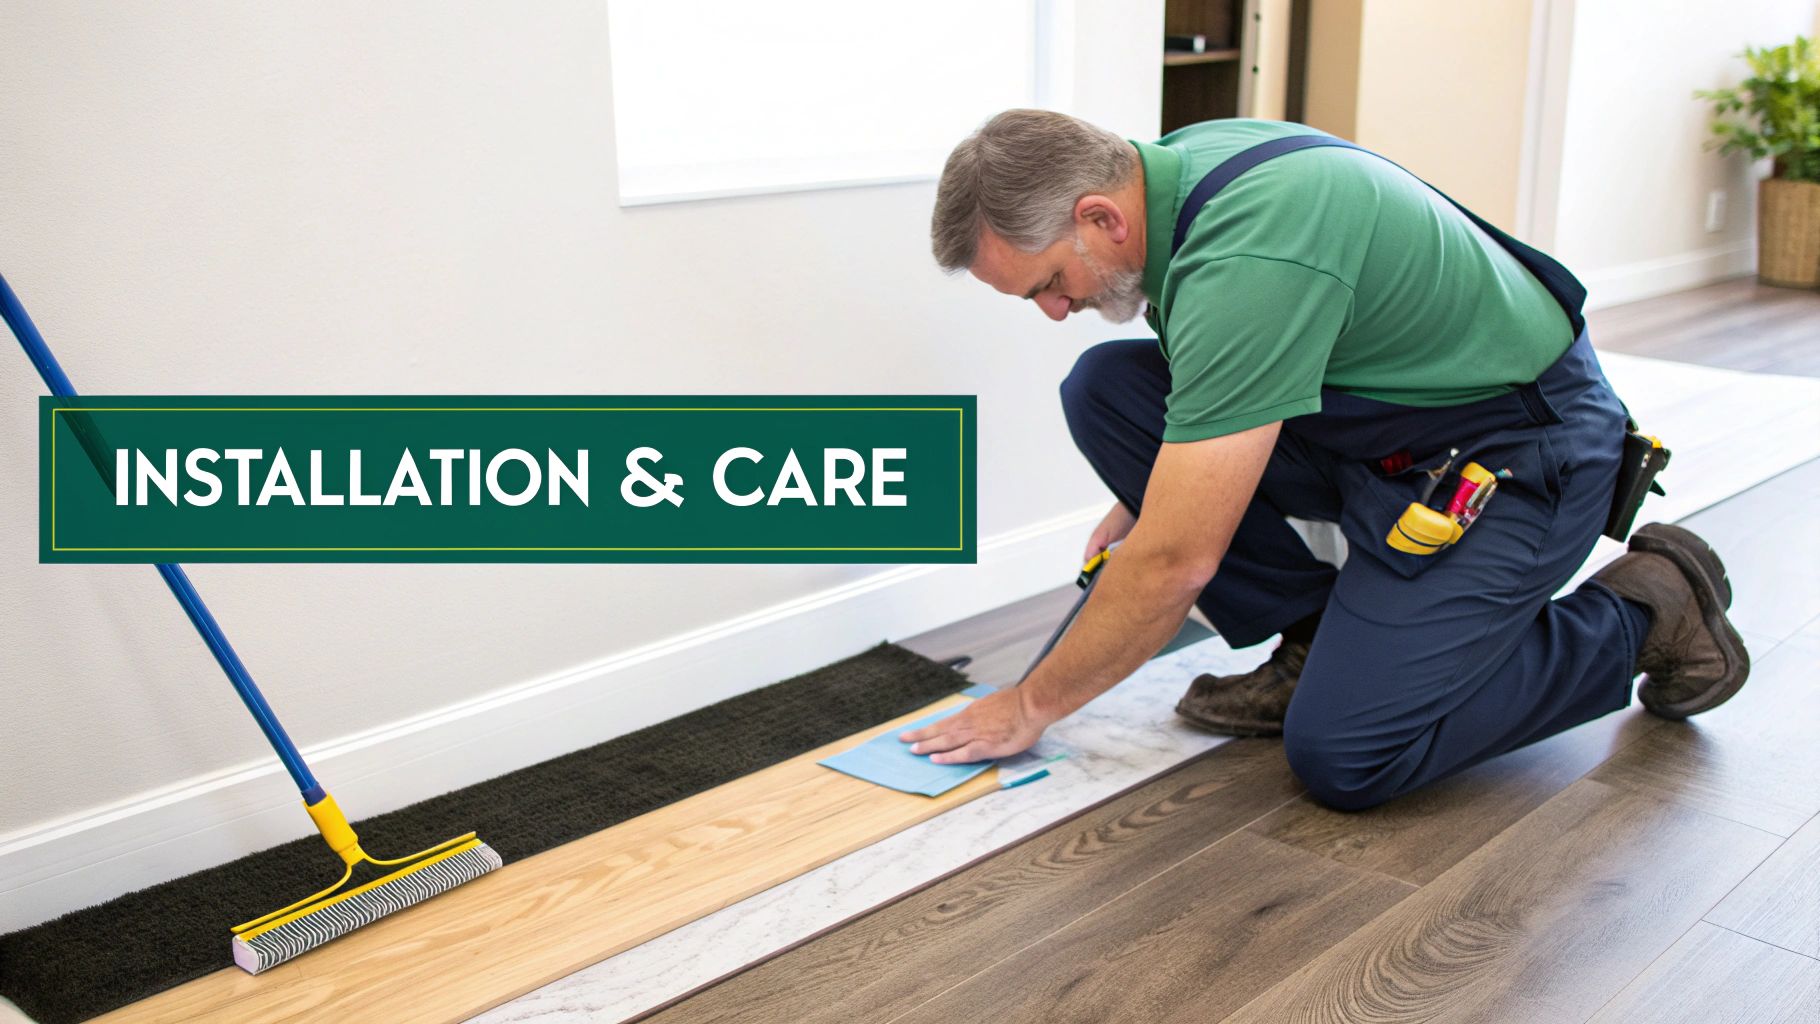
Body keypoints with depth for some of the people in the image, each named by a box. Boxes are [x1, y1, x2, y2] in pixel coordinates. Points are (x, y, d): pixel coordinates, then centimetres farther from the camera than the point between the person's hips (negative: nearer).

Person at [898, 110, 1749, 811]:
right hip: (1375, 423, 9)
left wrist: (1030, 706, -17)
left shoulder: (1246, 263, -34)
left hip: (1516, 453, -9)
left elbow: (1176, 562, -30)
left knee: (1342, 756, -20)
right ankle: (1316, 641, 5)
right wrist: (1149, 491, 12)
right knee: (1104, 389, -6)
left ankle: (1645, 614, 2)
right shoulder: (1166, 169, -5)